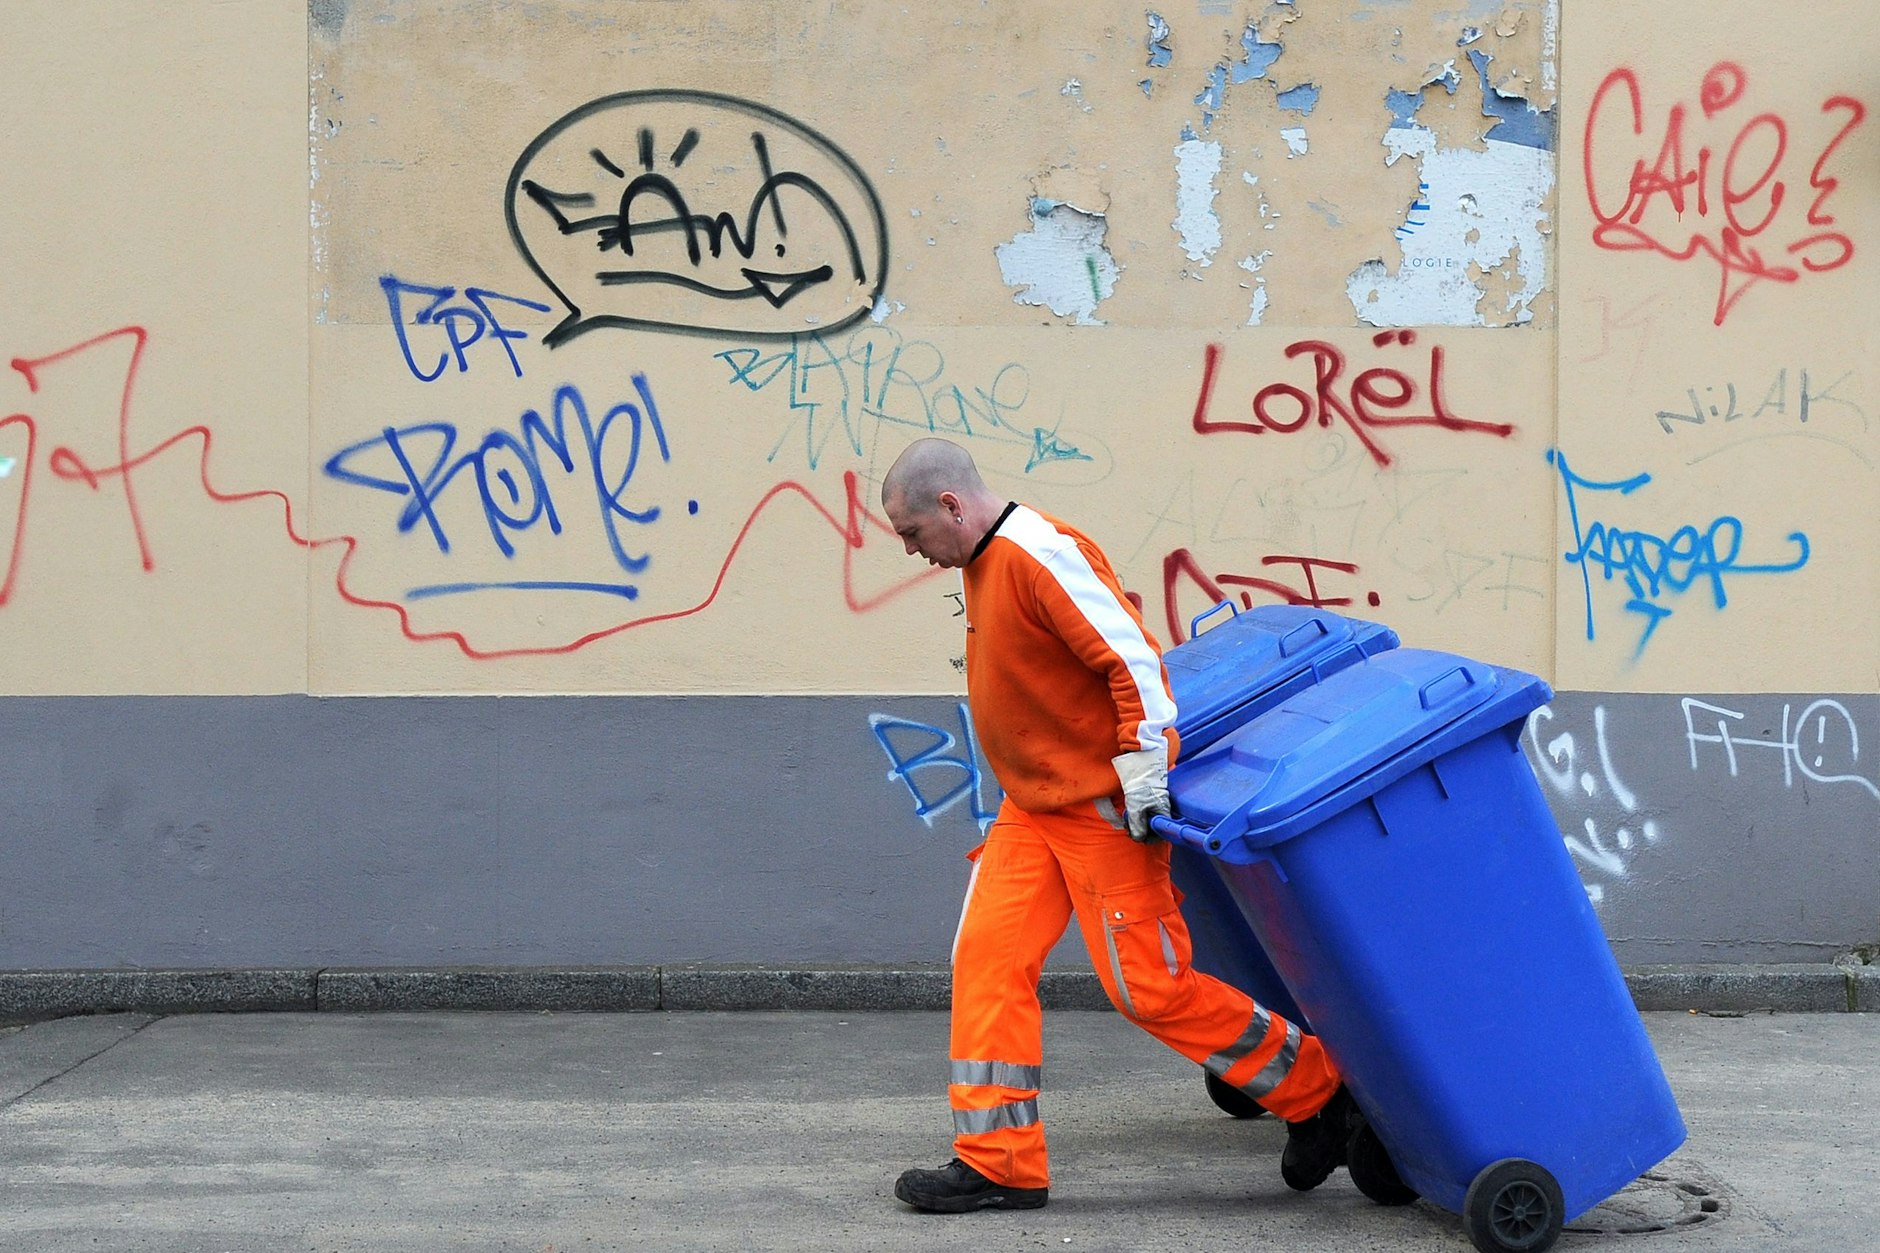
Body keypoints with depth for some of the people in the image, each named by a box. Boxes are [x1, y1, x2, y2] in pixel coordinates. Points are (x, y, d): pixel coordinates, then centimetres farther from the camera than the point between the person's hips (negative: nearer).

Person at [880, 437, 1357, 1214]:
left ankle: (1318, 1095, 11)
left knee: (1150, 987, -5)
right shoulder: (984, 563, 11)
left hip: (1105, 810, -10)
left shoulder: (1040, 554, -20)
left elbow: (1133, 657, -25)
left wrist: (1144, 771, -24)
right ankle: (998, 1164, 6)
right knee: (987, 958, 1)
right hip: (1034, 807, 10)